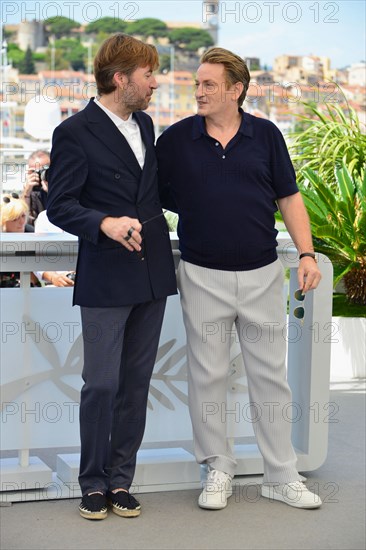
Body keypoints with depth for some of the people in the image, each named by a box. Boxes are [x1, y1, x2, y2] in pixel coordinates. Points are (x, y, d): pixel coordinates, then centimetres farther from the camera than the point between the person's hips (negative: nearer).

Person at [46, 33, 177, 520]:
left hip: (152, 275, 6)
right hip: (105, 279, -6)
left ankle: (121, 479, 19)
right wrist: (105, 223, -27)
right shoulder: (75, 133, -10)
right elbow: (59, 206, -13)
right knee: (101, 385, -2)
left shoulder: (144, 124, 12)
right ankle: (94, 482, 14)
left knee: (136, 384, 9)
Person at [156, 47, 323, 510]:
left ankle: (281, 475, 16)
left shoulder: (265, 135, 2)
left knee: (270, 374, 7)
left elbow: (288, 197, 5)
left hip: (261, 275, 1)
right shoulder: (175, 140, 0)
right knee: (207, 375, 6)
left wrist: (307, 253, -3)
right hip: (203, 276, -1)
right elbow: (154, 199, 5)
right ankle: (218, 470, 20)